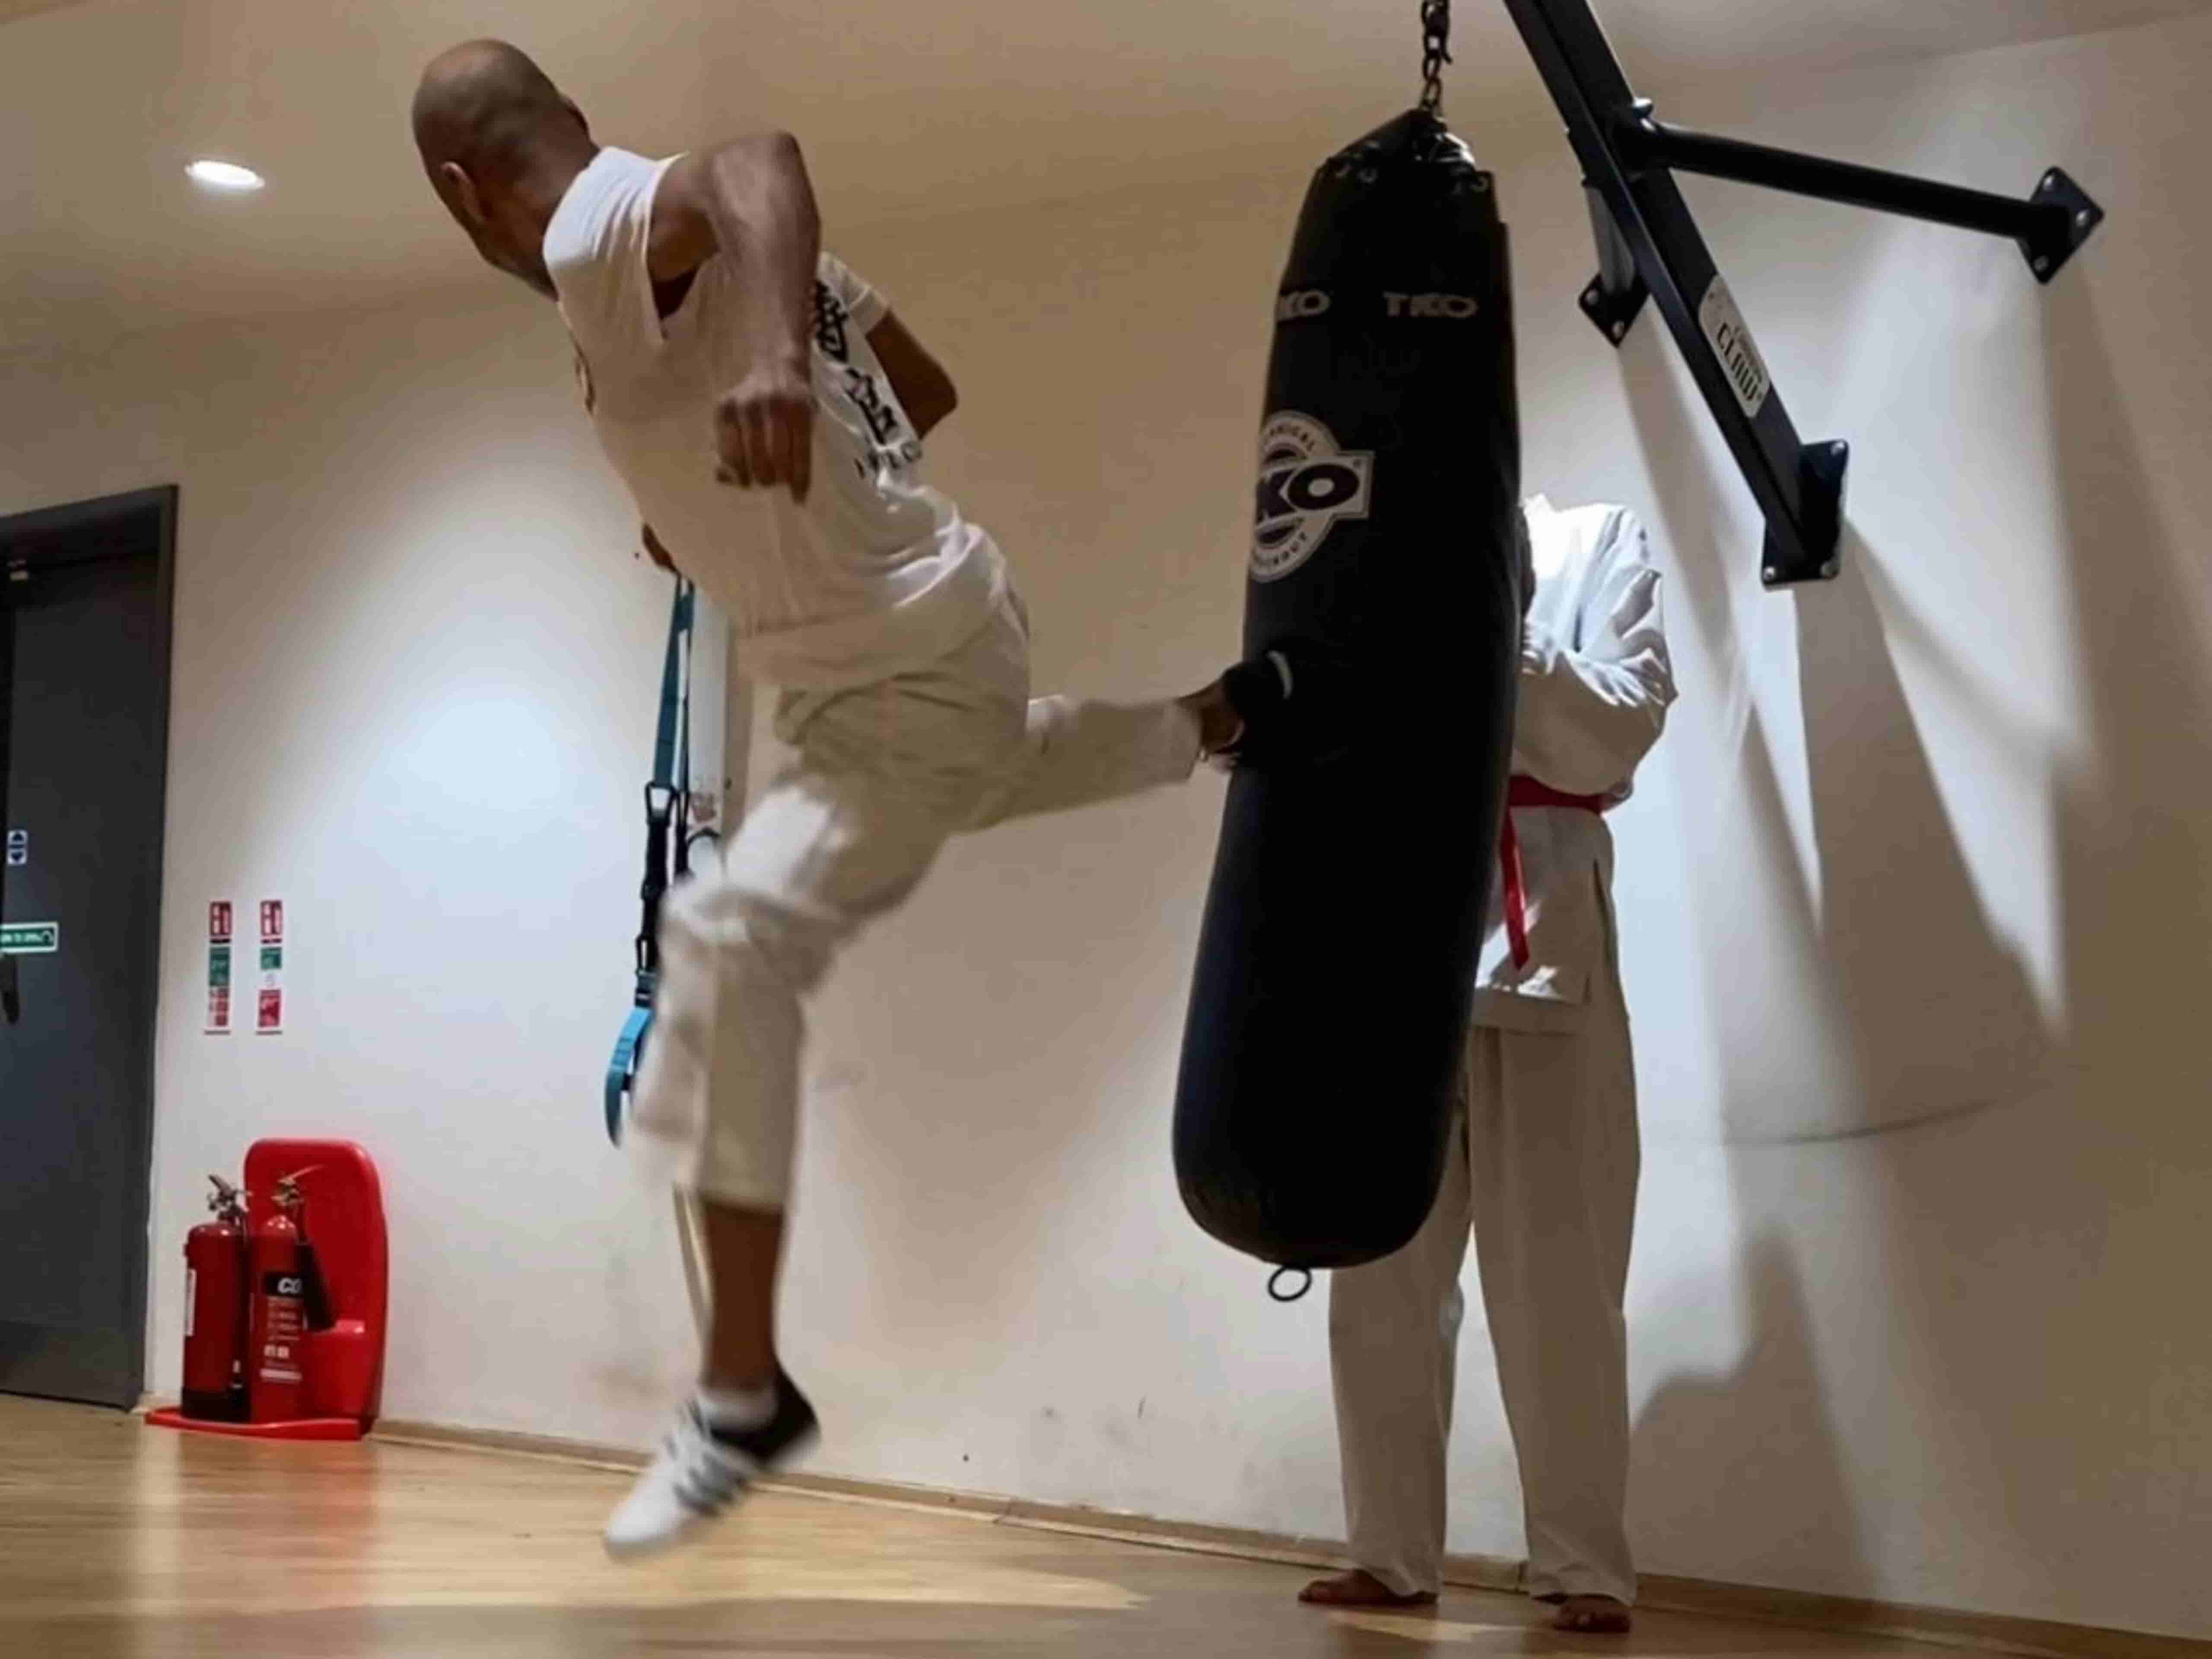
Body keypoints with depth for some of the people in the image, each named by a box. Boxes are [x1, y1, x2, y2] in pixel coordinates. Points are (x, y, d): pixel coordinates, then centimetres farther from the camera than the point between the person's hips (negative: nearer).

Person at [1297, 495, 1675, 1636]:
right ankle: (1394, 1554, 16)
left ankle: (1584, 1566, 7)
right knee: (1382, 1282, 7)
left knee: (1555, 1283, -2)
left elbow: (1621, 726, -7)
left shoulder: (1592, 545, 5)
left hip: (1538, 936, -4)